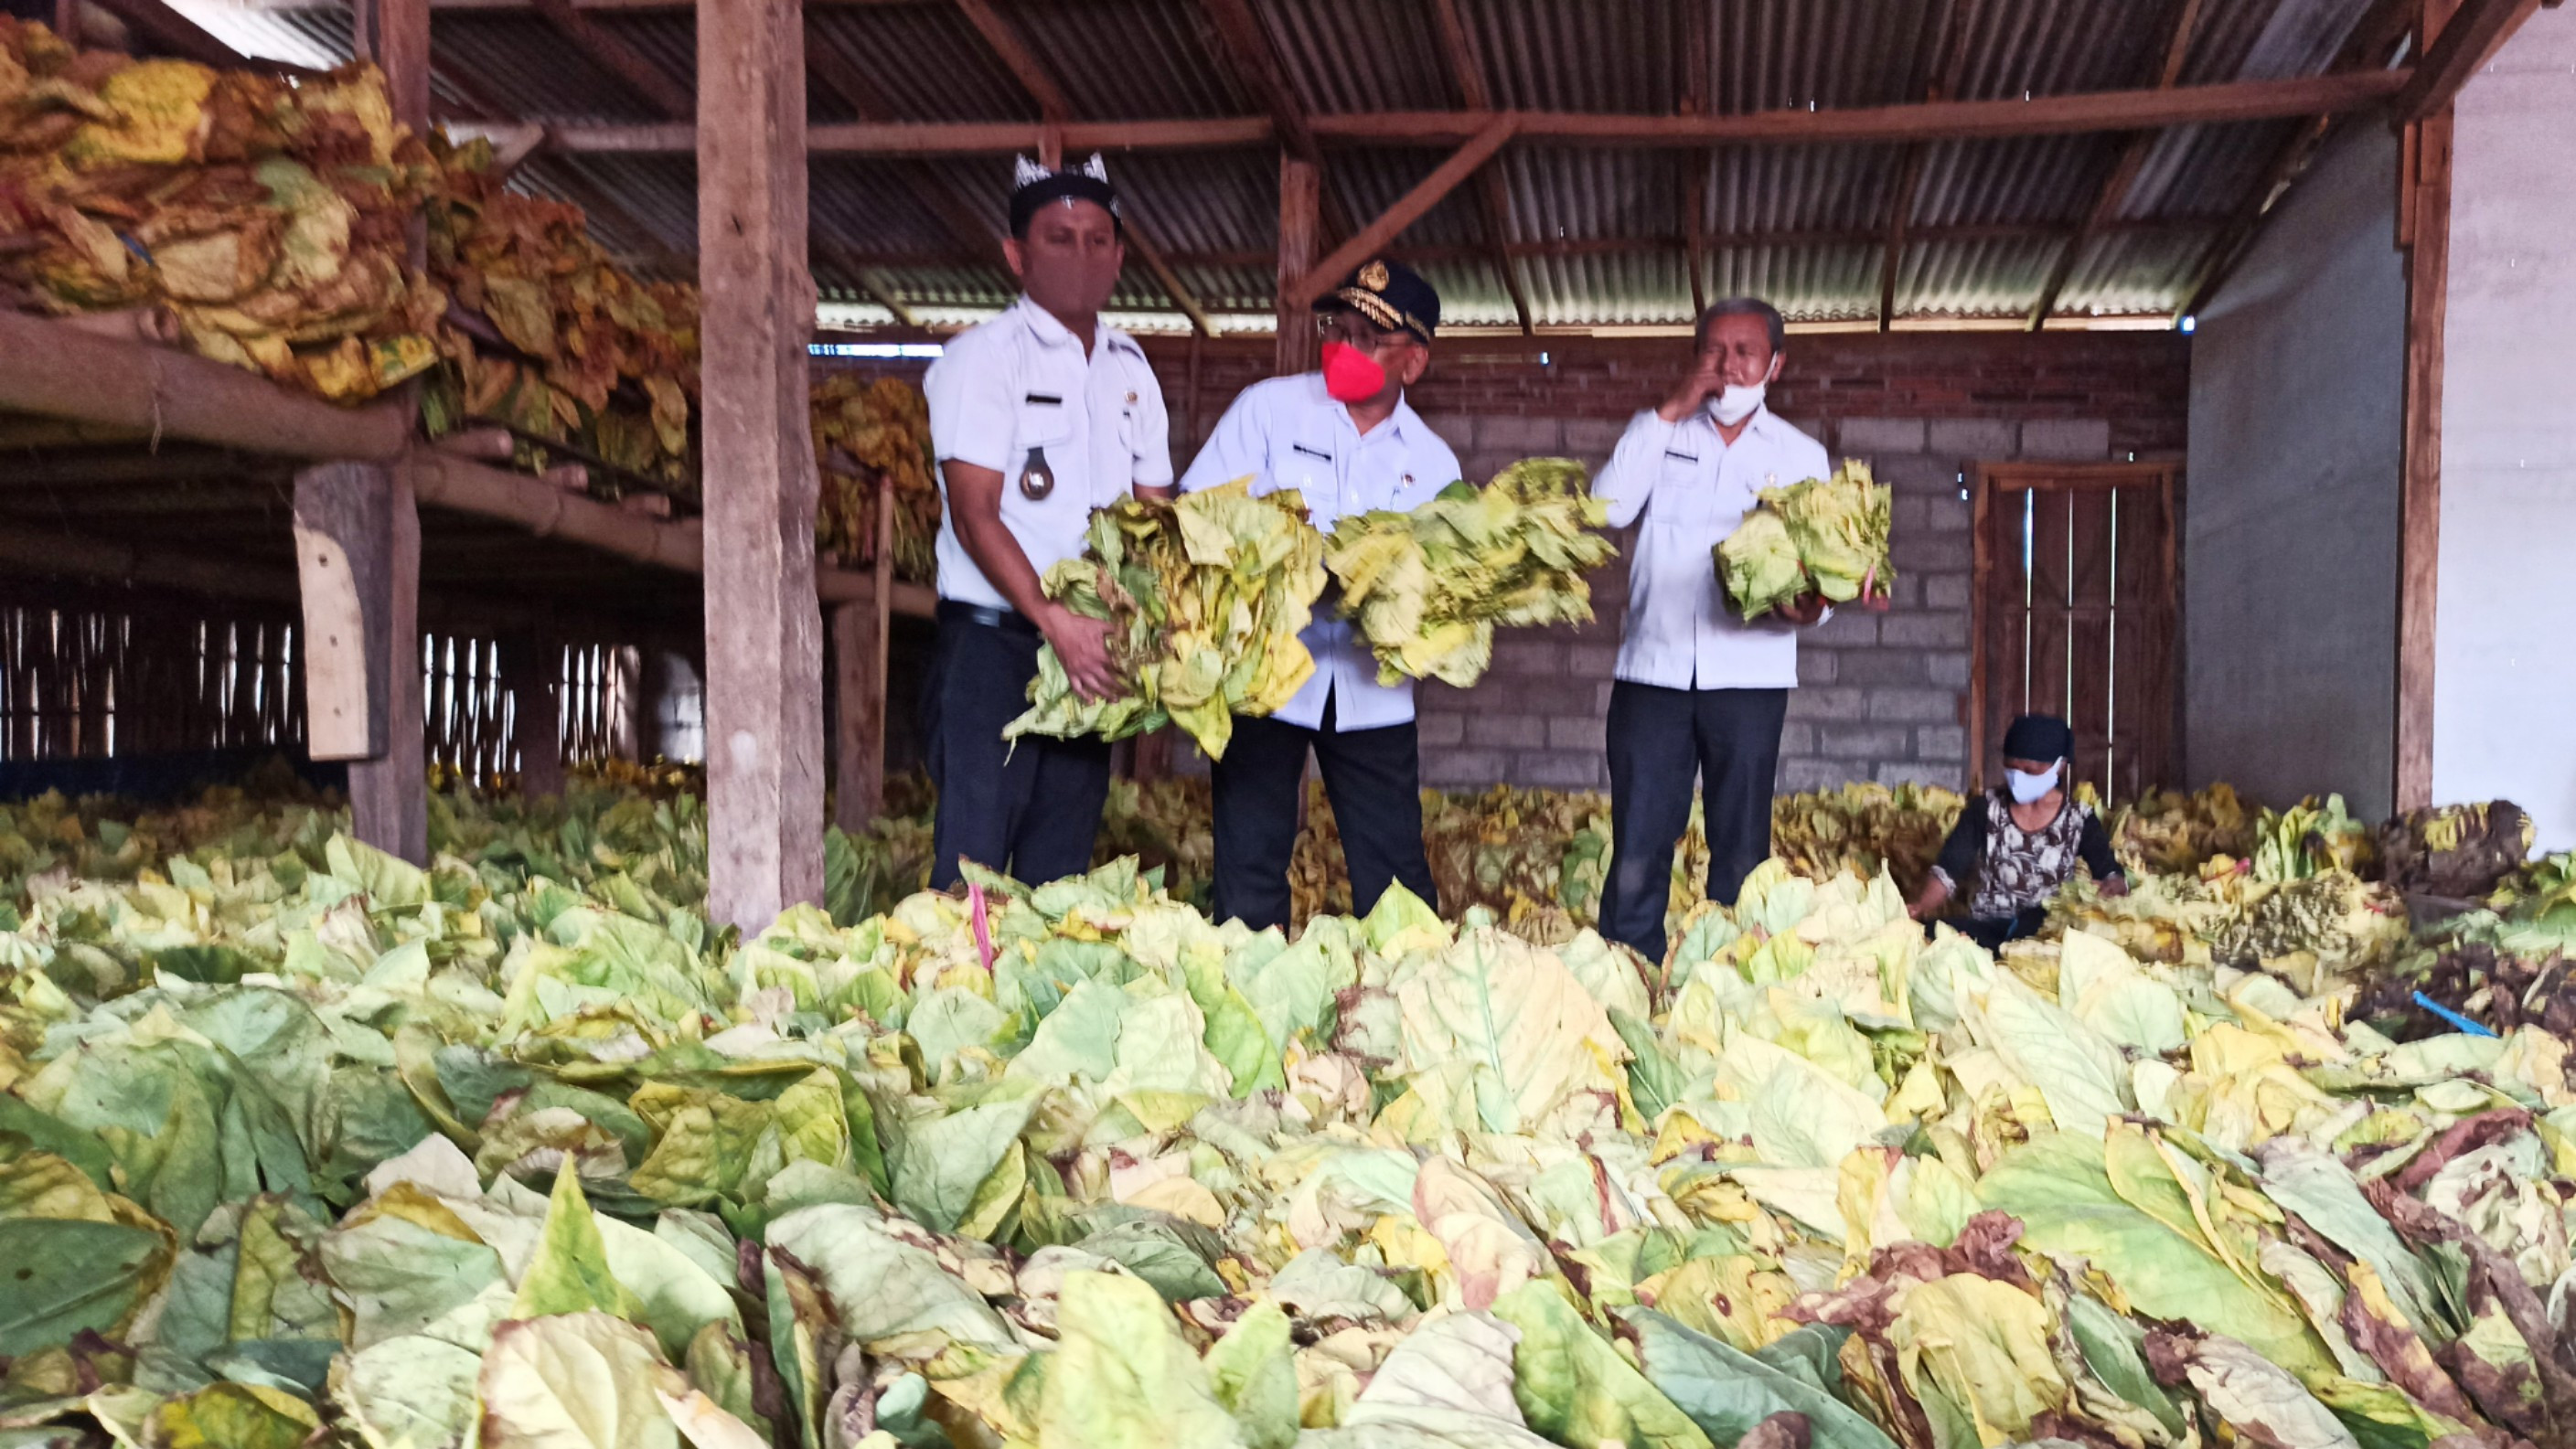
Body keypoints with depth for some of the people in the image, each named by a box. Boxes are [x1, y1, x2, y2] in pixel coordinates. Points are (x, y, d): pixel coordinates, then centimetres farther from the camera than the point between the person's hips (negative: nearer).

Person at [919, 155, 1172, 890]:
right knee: (975, 861, -7)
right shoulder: (981, 358, -4)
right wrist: (1056, 621, -24)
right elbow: (974, 516, -13)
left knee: (1061, 867, 9)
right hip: (993, 641, -5)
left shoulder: (1130, 368, 14)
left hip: (1093, 646, 6)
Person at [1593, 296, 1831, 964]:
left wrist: (1806, 605, -18)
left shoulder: (1801, 455, 11)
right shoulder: (1659, 432, 12)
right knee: (1637, 854, -2)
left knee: (1742, 855, 5)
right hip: (1652, 668, 0)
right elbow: (1608, 508, -6)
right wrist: (1669, 412, -8)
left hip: (1748, 674, 0)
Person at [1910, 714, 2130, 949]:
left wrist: (2113, 886, -28)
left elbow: (2112, 875, -2)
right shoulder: (1985, 809, 5)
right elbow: (1947, 872, 1)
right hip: (1986, 927, 1)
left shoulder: (2078, 819, 5)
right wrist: (1914, 915, -16)